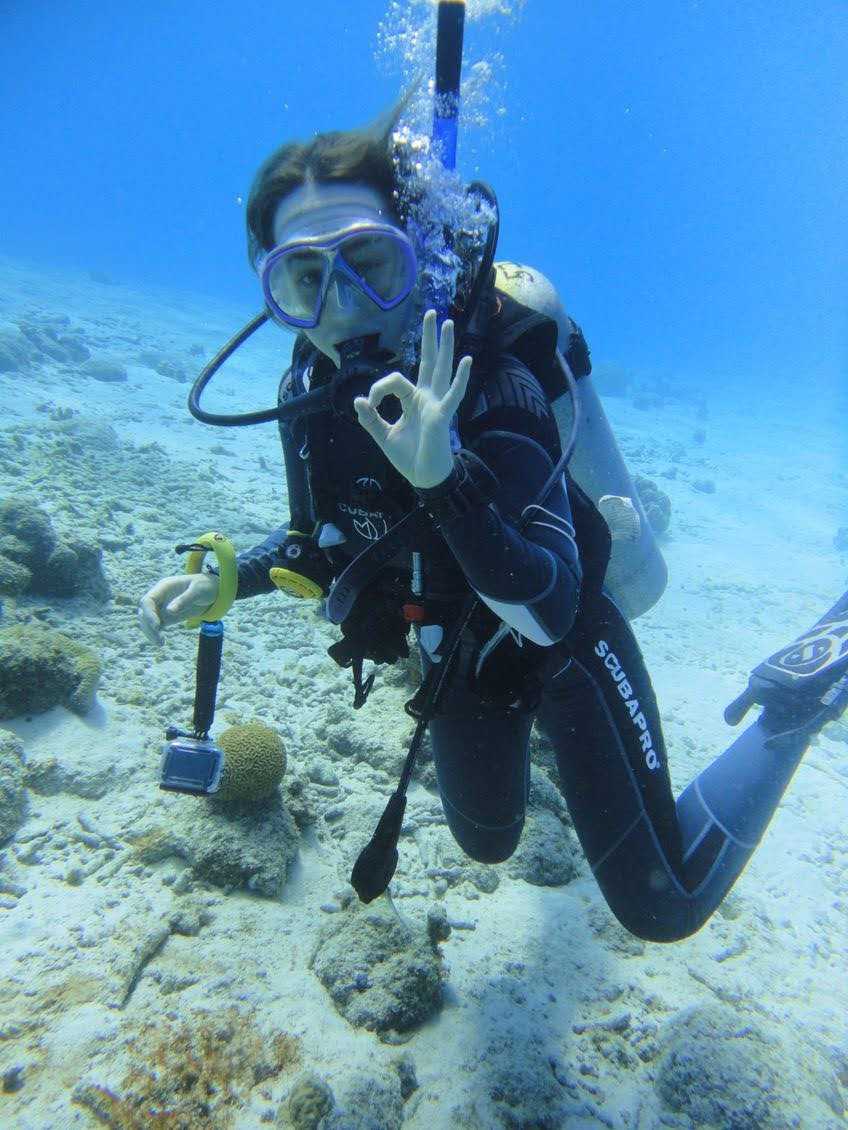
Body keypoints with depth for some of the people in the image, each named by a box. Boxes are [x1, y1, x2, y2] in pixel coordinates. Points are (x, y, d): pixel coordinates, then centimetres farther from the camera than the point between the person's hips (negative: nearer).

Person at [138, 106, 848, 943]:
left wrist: (442, 479, -53)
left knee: (664, 908, 5)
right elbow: (324, 540, 2)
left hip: (561, 652, -5)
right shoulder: (308, 390, -13)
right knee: (487, 843, 28)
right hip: (460, 658, 6)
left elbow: (549, 612, -39)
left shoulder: (487, 386, -33)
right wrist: (222, 582, -12)